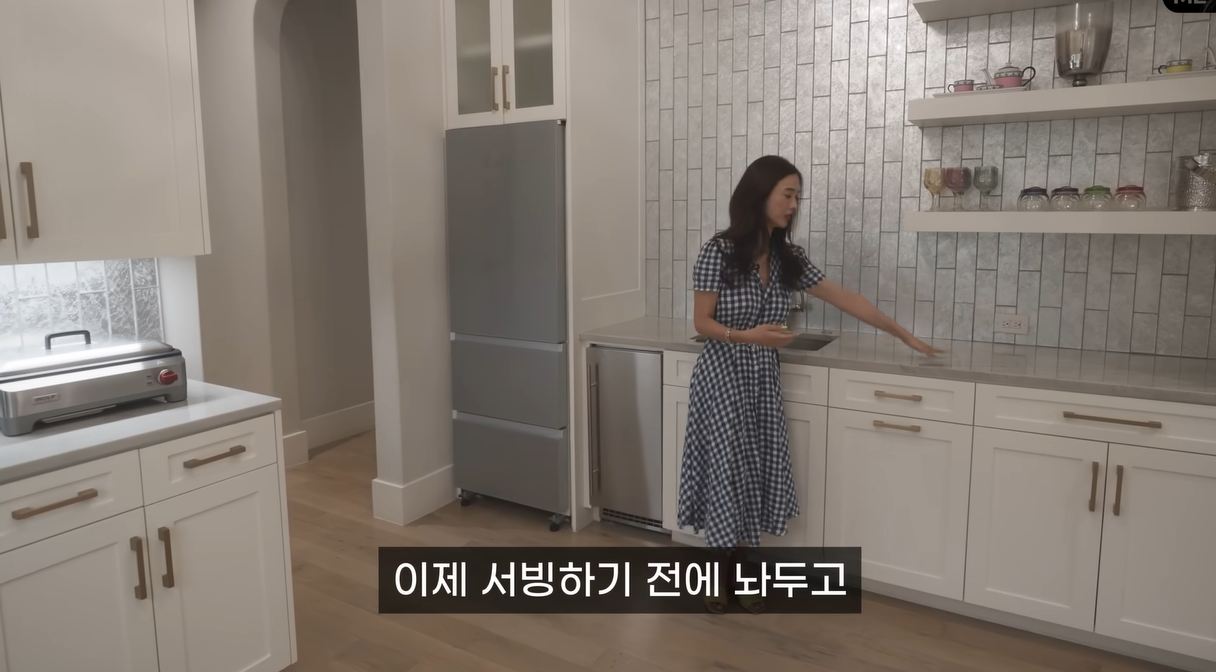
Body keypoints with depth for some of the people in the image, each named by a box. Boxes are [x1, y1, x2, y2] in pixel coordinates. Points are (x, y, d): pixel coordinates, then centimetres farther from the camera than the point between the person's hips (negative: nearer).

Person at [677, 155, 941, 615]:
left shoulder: (788, 258, 3)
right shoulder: (719, 251, -13)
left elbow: (845, 299, 6)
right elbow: (702, 323, -10)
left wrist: (905, 336, 9)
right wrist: (747, 336, -28)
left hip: (763, 379, 5)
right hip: (722, 376, -5)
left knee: (756, 471, 7)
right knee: (727, 471, 0)